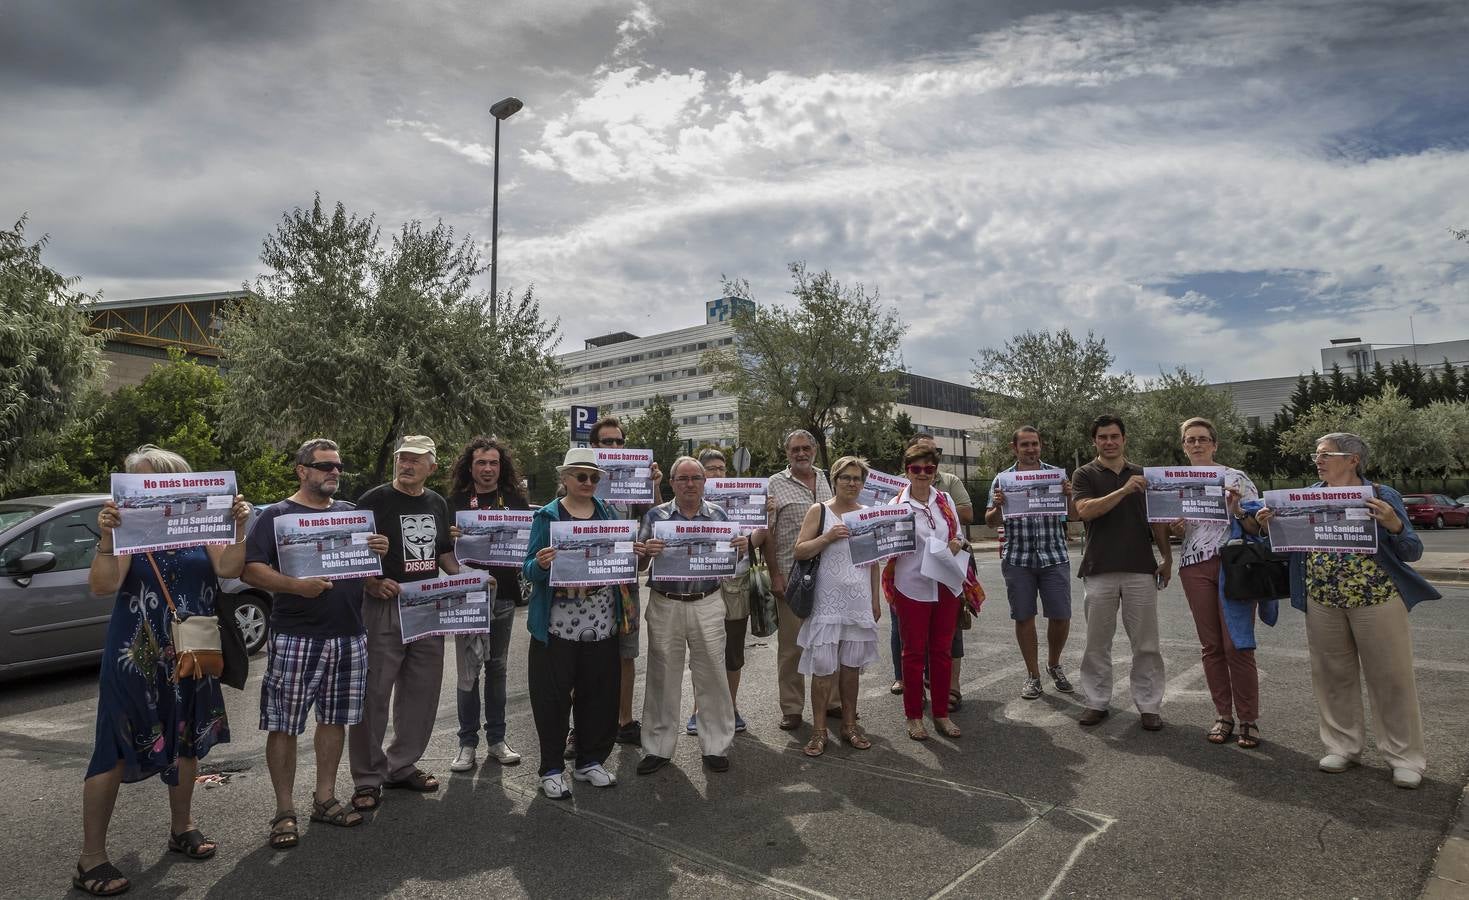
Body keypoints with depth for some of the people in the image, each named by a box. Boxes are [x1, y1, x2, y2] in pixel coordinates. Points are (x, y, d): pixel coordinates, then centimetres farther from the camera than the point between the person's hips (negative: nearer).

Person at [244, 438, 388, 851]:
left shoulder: (350, 512, 13)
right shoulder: (275, 515, -1)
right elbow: (252, 570, -10)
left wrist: (379, 552, -6)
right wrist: (296, 586, -26)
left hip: (349, 635, 5)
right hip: (295, 636, -4)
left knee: (334, 719, 12)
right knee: (283, 725, 2)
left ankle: (325, 798, 25)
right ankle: (284, 812, 14)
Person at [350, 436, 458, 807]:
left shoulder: (437, 504, 11)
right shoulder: (374, 500, -6)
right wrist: (373, 583, -21)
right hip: (383, 609, -5)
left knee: (421, 693, 13)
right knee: (374, 694, 1)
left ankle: (403, 765, 29)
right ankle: (368, 778, 15)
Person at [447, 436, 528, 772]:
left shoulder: (516, 499, 6)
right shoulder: (456, 501, 1)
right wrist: (453, 540, -17)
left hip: (504, 595, 2)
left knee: (497, 668, 13)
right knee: (469, 671, 0)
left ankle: (496, 739, 23)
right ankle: (467, 743, 15)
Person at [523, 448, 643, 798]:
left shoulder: (608, 512, 11)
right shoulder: (547, 516, 0)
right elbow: (530, 571, -3)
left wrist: (635, 554, -5)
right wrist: (540, 564, -25)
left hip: (602, 621, 4)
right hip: (558, 622, -3)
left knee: (599, 692, 9)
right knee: (553, 695, 3)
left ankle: (590, 761, 27)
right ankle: (552, 769, 19)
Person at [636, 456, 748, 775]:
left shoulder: (718, 515, 5)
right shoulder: (655, 516, 2)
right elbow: (637, 561, 2)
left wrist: (742, 546, -10)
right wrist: (646, 550, -20)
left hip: (707, 605, 1)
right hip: (664, 605, 0)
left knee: (712, 675, 5)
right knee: (663, 676, 8)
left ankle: (715, 745, 20)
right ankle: (658, 748, 22)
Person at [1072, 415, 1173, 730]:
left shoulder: (1143, 474, 13)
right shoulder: (1085, 475, 4)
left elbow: (1157, 520, 15)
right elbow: (1085, 510, -13)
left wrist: (1167, 557, 5)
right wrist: (1123, 490, -21)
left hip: (1140, 569, 2)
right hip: (1099, 570, -2)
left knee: (1146, 644, 4)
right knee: (1097, 643, 5)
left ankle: (1149, 705, 13)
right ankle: (1097, 702, 16)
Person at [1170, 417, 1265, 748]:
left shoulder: (1236, 478, 2)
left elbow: (1256, 527, 1)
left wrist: (1238, 510, -18)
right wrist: (1175, 528, -4)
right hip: (1194, 568, 3)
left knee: (1237, 645, -4)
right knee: (1211, 646, 7)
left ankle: (1249, 720, 8)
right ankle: (1223, 715, 17)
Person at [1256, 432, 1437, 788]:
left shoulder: (1382, 496, -3)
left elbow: (1412, 552, -4)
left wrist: (1394, 525, -22)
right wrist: (1269, 526, -7)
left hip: (1376, 599, -3)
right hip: (1322, 602, 4)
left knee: (1391, 678, 4)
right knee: (1334, 677, 10)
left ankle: (1406, 757, 18)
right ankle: (1343, 747, 23)